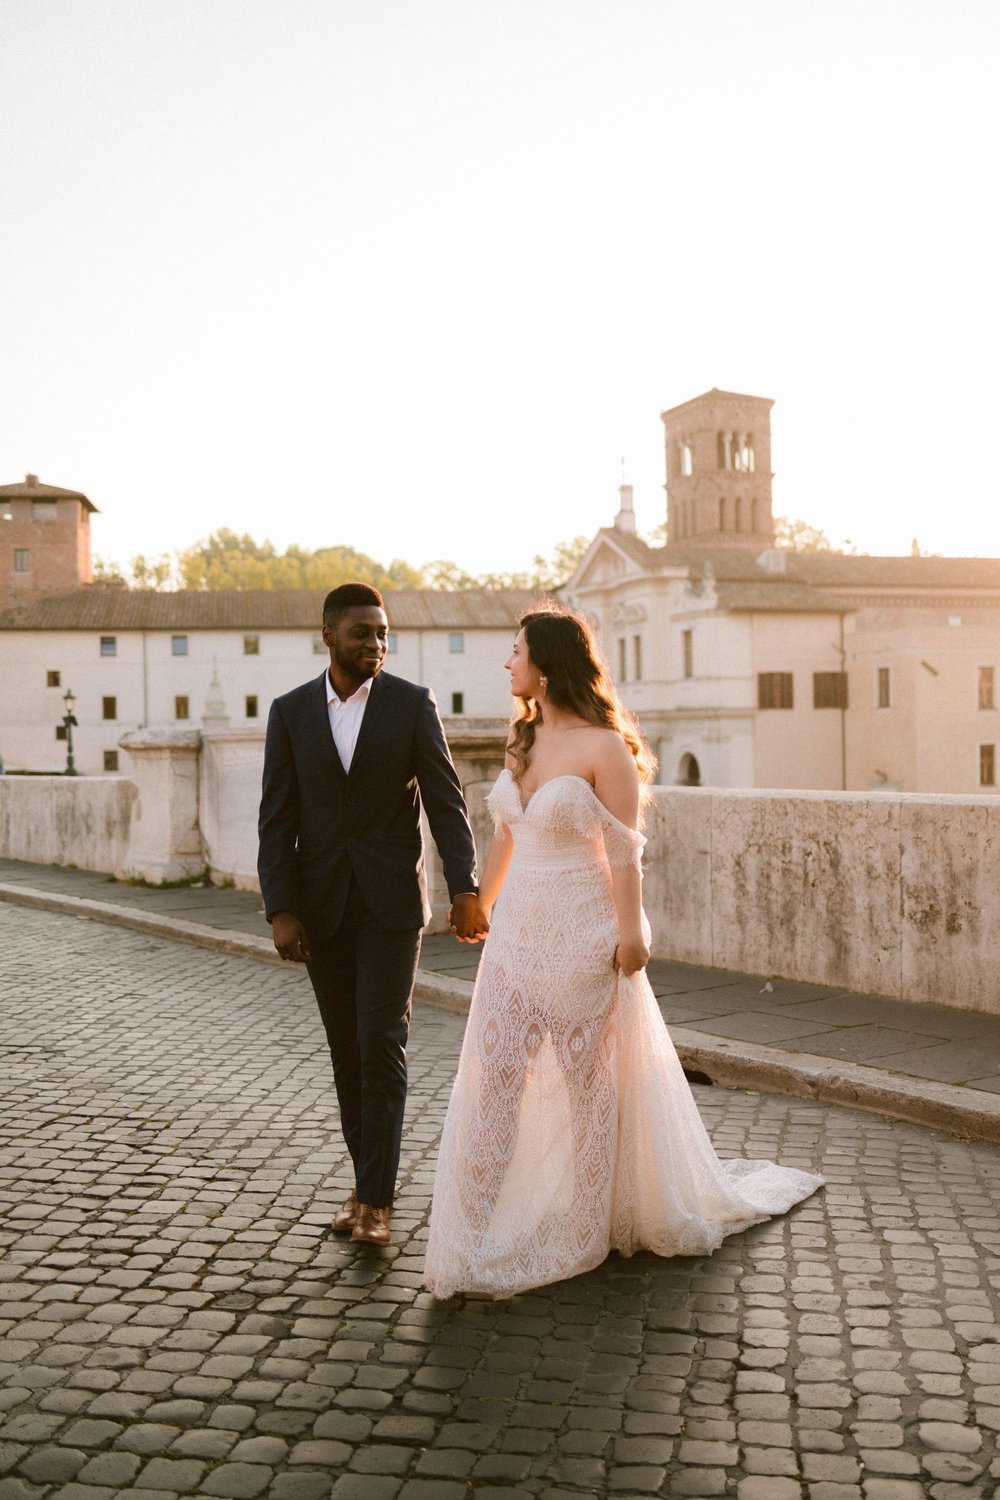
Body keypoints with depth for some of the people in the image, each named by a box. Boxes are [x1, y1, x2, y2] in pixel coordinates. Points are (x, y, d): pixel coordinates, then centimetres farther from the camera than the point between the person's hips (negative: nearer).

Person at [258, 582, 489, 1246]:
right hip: (321, 905, 3)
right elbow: (277, 819, 0)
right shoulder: (290, 711, 2)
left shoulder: (413, 703, -3)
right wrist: (281, 911, -8)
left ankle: (377, 1200, -1)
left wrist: (466, 888, -18)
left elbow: (446, 800, -7)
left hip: (392, 899, -2)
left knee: (382, 1043, -8)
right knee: (347, 1048, 10)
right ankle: (365, 1180, 23)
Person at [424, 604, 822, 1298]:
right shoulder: (523, 741, 8)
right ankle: (472, 1238, 8)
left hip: (581, 937, -6)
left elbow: (623, 850, -14)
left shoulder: (604, 746, -13)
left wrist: (630, 931, -16)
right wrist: (478, 903, 24)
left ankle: (595, 1224, 29)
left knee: (593, 1078, 9)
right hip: (518, 931, 7)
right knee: (494, 1074, 2)